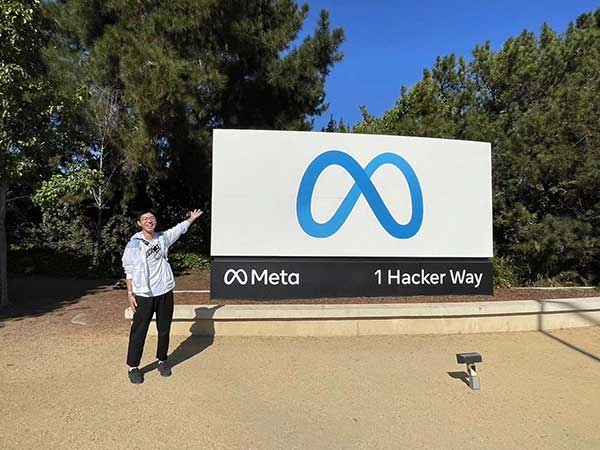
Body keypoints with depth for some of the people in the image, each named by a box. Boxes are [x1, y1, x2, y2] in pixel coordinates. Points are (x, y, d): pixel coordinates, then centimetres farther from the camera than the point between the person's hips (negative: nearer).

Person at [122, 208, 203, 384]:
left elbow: (179, 229, 22)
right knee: (139, 331, 2)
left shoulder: (163, 238, 4)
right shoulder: (134, 244, -6)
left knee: (164, 329, 12)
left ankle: (162, 361, 29)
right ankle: (133, 366, 16)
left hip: (165, 292, 4)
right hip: (143, 295, -4)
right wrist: (130, 293, -8)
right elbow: (129, 270, -5)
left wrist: (192, 218, 34)